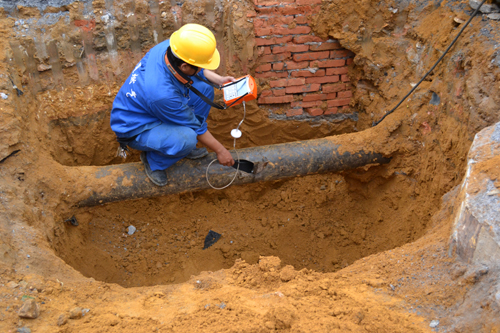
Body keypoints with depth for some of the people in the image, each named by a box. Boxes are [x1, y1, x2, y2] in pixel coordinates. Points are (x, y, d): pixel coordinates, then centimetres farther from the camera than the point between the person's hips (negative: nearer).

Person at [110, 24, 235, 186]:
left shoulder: (170, 47, -21)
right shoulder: (162, 92, -40)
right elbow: (194, 125, -23)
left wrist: (219, 80, -5)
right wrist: (220, 150, -10)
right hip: (135, 129, -8)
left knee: (203, 87, -7)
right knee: (187, 139, -35)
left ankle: (182, 143, 8)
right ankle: (153, 160, -2)